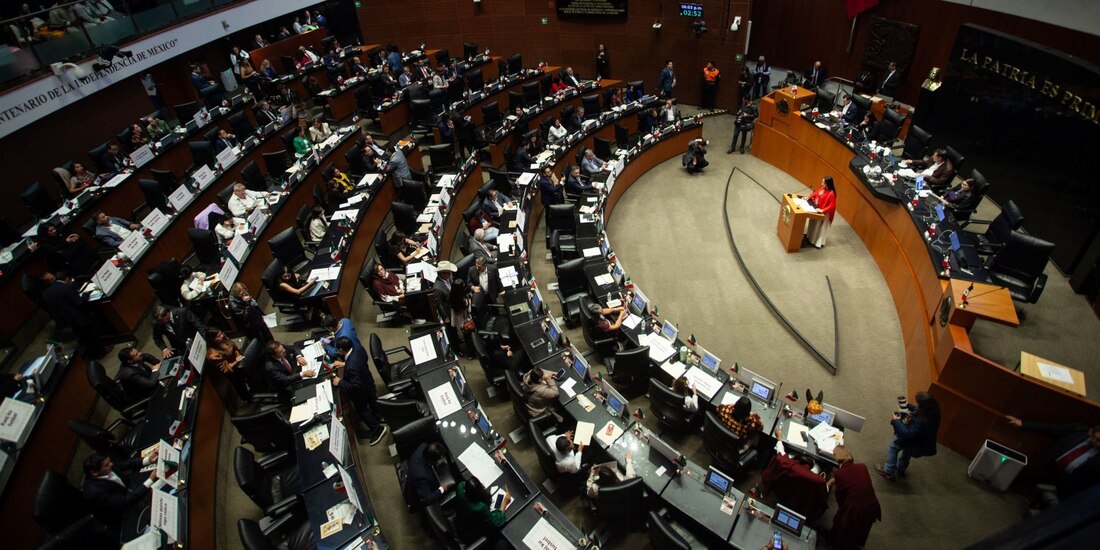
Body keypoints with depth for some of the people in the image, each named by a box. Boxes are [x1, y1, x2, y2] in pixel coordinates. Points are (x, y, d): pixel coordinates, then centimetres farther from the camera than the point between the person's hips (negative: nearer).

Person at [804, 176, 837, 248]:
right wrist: (808, 197, -2)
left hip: (823, 213, -8)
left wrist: (822, 210, -29)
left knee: (820, 227, 7)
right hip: (816, 209, 8)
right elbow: (815, 193, 11)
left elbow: (831, 206, -26)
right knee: (813, 224, 25)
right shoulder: (822, 188, -6)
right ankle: (810, 236, 46)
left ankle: (818, 243, 22)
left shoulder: (831, 194, -28)